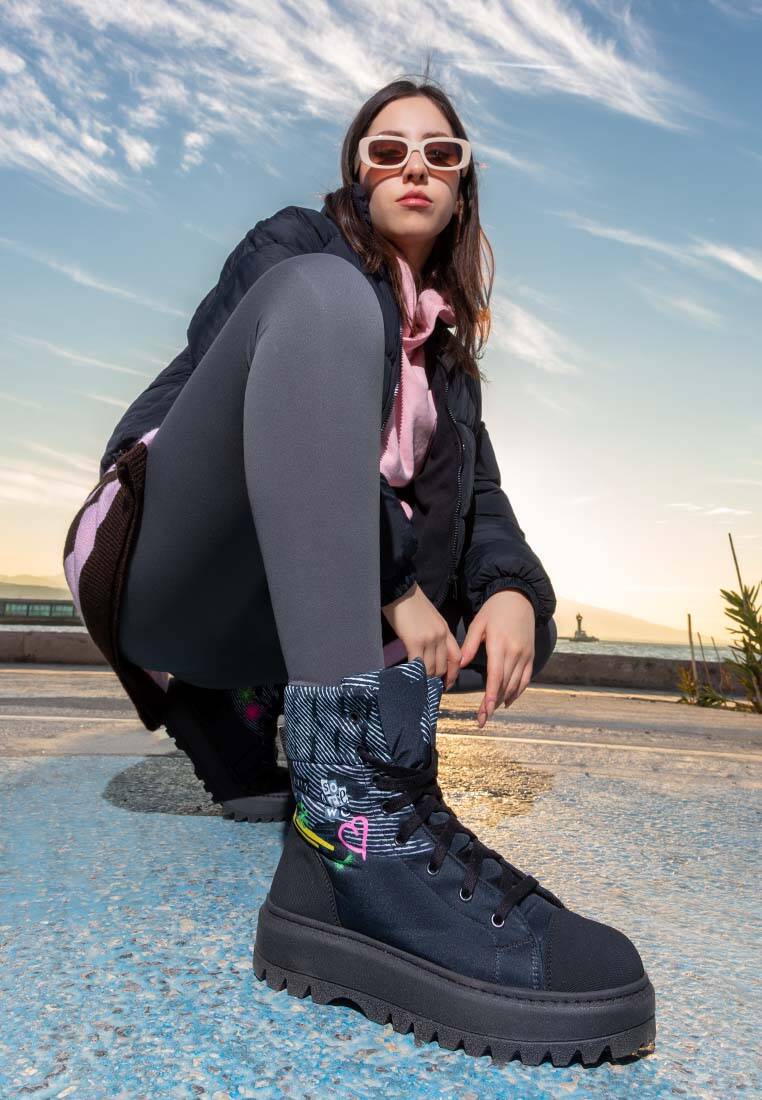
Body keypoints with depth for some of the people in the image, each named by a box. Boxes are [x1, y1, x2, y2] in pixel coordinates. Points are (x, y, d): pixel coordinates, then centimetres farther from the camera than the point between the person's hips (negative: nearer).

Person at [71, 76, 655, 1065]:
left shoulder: (443, 344, 21)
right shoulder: (296, 246, 7)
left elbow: (476, 495, 8)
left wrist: (515, 591, -16)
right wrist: (395, 586, -22)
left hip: (273, 607, 6)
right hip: (169, 565, -5)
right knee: (323, 296, -26)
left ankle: (232, 705, 2)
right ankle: (358, 801, -46)